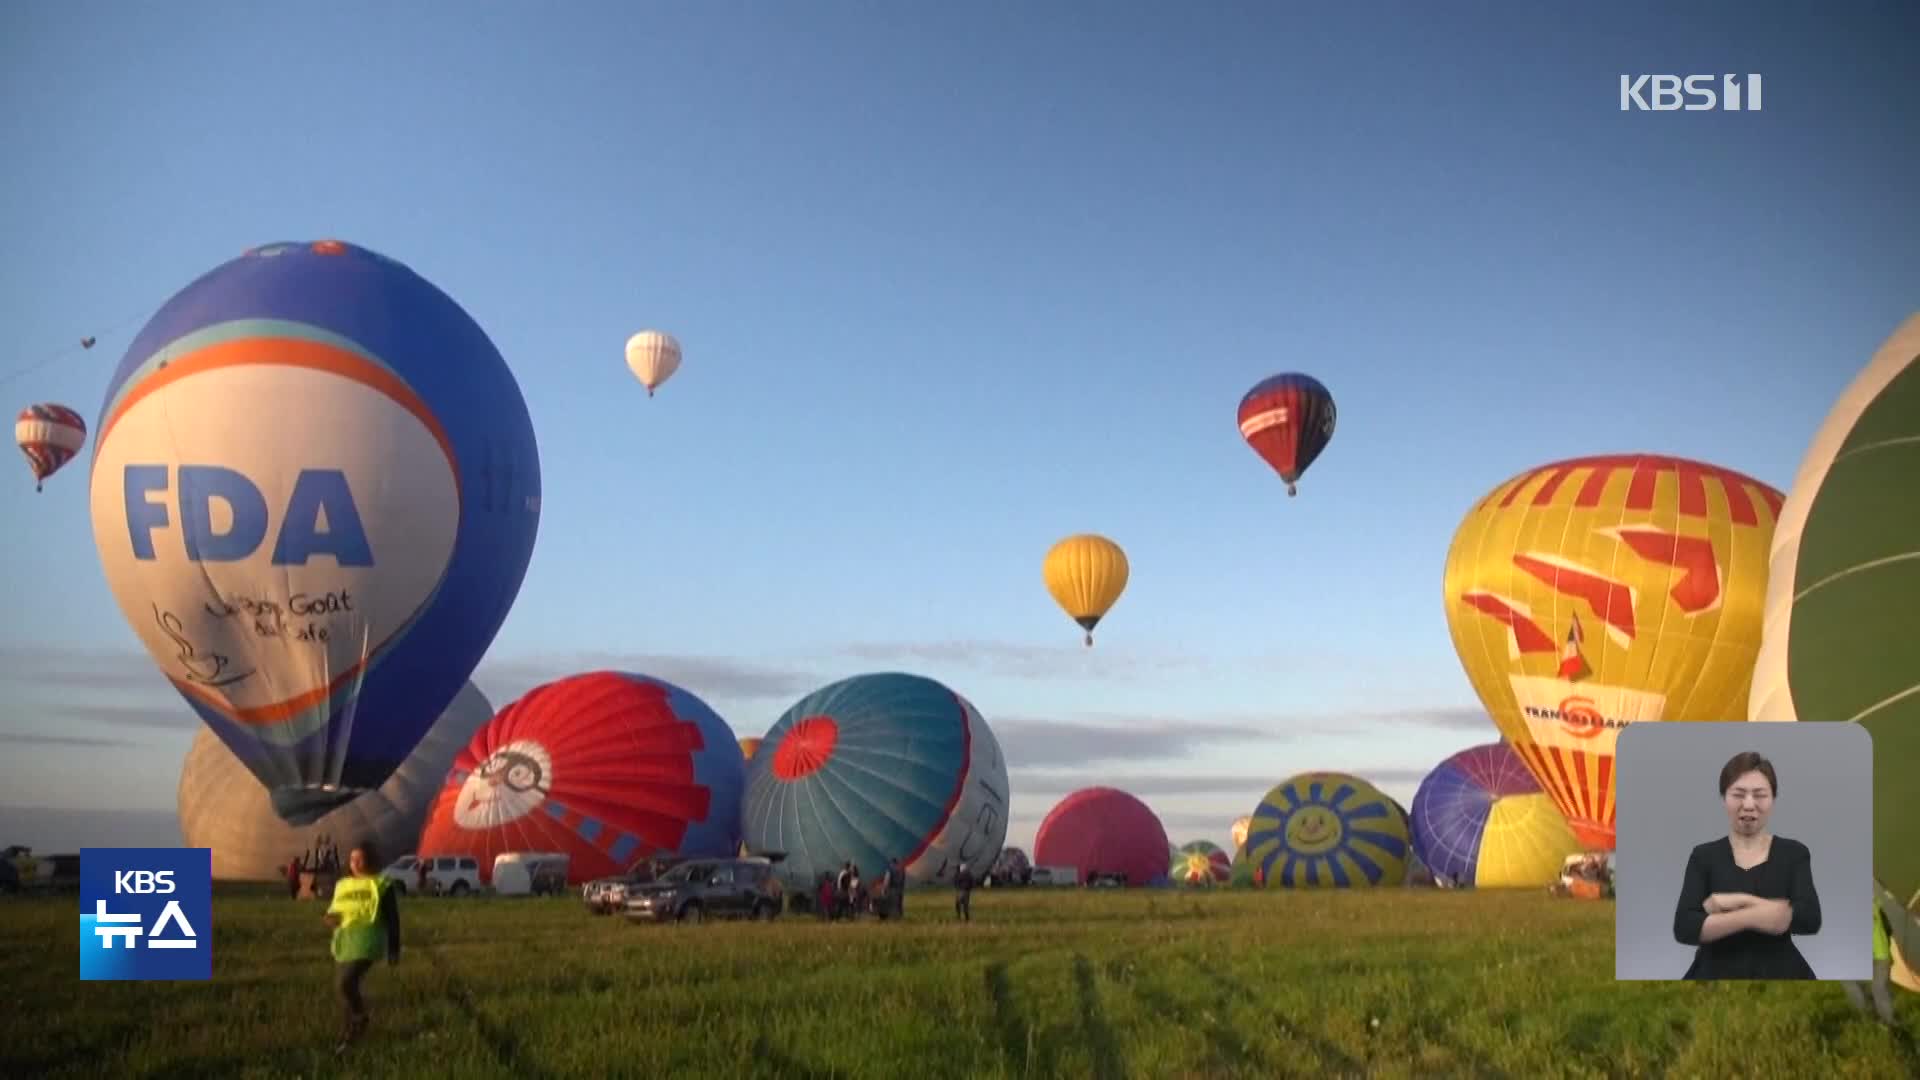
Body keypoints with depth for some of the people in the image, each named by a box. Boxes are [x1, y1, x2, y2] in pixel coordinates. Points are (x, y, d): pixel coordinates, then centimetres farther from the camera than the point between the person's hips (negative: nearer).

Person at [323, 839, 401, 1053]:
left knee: (345, 983, -19)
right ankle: (352, 1028, 30)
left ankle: (360, 1019, 7)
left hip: (365, 942, -7)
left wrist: (394, 950, -5)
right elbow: (332, 910, 21)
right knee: (343, 986, 11)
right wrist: (330, 917, -4)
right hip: (343, 942, 7)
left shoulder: (381, 885, -4)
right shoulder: (342, 886, 12)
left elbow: (392, 919, -3)